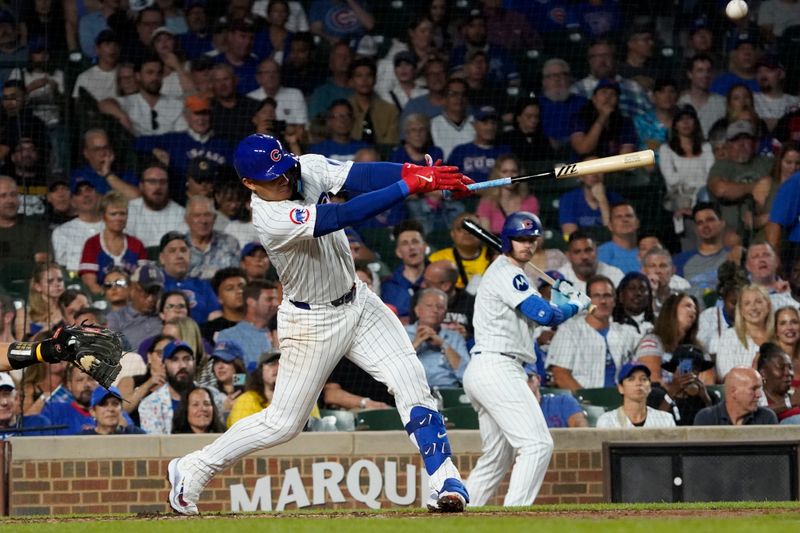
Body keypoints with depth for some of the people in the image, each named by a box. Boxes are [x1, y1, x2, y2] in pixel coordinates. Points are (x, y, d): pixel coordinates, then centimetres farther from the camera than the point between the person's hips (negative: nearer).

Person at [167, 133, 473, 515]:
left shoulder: (308, 169, -10)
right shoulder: (272, 220, -31)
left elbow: (362, 175, -23)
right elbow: (345, 215, -40)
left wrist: (417, 172, -41)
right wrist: (409, 186, -44)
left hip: (358, 303, 6)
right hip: (312, 322, -6)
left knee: (411, 382, -9)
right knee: (282, 423, 3)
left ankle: (444, 482, -8)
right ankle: (192, 471, 20)